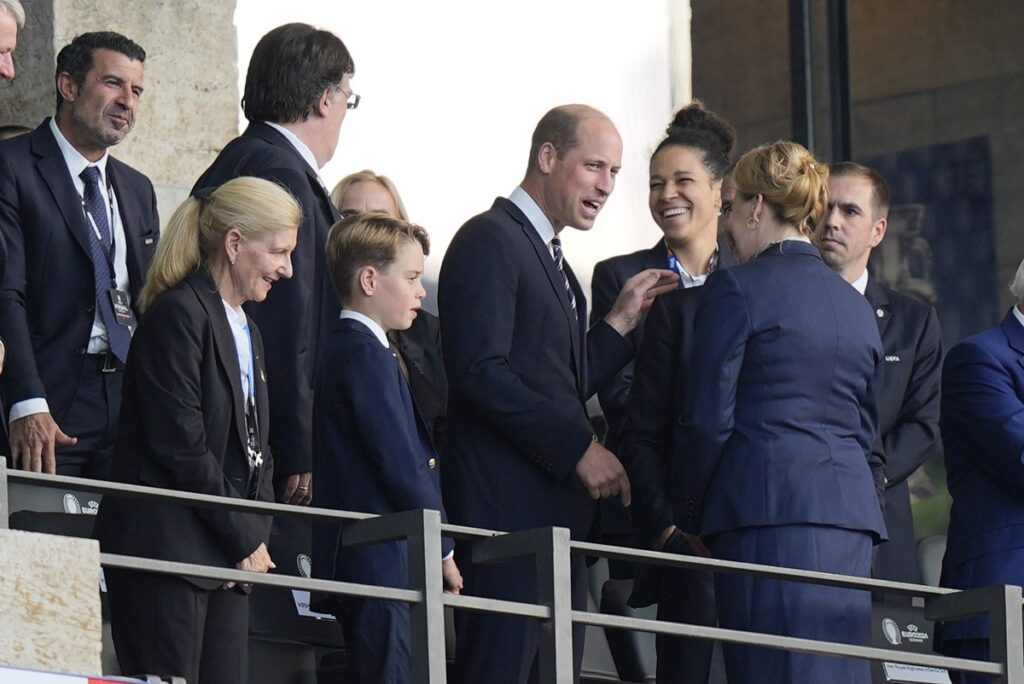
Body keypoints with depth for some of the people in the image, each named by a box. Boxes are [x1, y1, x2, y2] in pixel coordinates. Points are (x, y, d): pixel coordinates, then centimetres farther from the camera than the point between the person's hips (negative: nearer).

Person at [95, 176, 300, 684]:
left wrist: (257, 537, 4)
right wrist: (246, 539, -11)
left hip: (226, 560, 9)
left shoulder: (247, 332, 21)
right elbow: (181, 445, -16)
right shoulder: (179, 315, -10)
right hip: (167, 547, -9)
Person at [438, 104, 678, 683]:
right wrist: (579, 447, -18)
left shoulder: (550, 256, 23)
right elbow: (480, 372, -19)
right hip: (507, 507, -10)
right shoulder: (491, 240, -8)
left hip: (559, 509, 10)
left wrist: (623, 320, 13)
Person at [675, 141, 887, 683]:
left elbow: (708, 420, -5)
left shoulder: (736, 289, -2)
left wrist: (687, 518, 6)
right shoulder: (857, 307, 19)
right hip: (852, 515, 7)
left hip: (768, 510, -7)